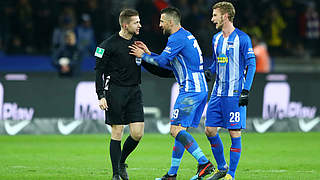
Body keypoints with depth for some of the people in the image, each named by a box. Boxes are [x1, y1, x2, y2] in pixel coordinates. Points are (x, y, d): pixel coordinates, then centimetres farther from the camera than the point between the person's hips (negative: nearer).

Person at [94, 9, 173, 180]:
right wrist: (101, 96, -13)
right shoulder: (109, 45, -6)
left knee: (137, 133, -5)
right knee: (117, 133, -4)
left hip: (134, 92, 5)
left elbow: (151, 67, 18)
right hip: (115, 92, -5)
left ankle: (121, 162, 20)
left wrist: (173, 72, 9)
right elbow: (99, 70, -5)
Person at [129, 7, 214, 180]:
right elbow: (169, 63, 24)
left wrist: (143, 56, 3)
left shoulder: (177, 39, -12)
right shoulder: (187, 36, 20)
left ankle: (204, 163, -20)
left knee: (176, 129, -13)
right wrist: (148, 53, 22)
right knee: (180, 130, 11)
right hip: (201, 89, 10)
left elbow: (162, 61, -13)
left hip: (190, 91, -10)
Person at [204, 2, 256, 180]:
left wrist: (246, 91, -15)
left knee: (235, 133, -4)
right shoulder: (216, 38, 13)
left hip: (234, 94, -7)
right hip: (218, 92, 7)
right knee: (210, 130, 5)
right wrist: (208, 72, 5)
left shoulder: (242, 39, -7)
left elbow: (251, 65, -8)